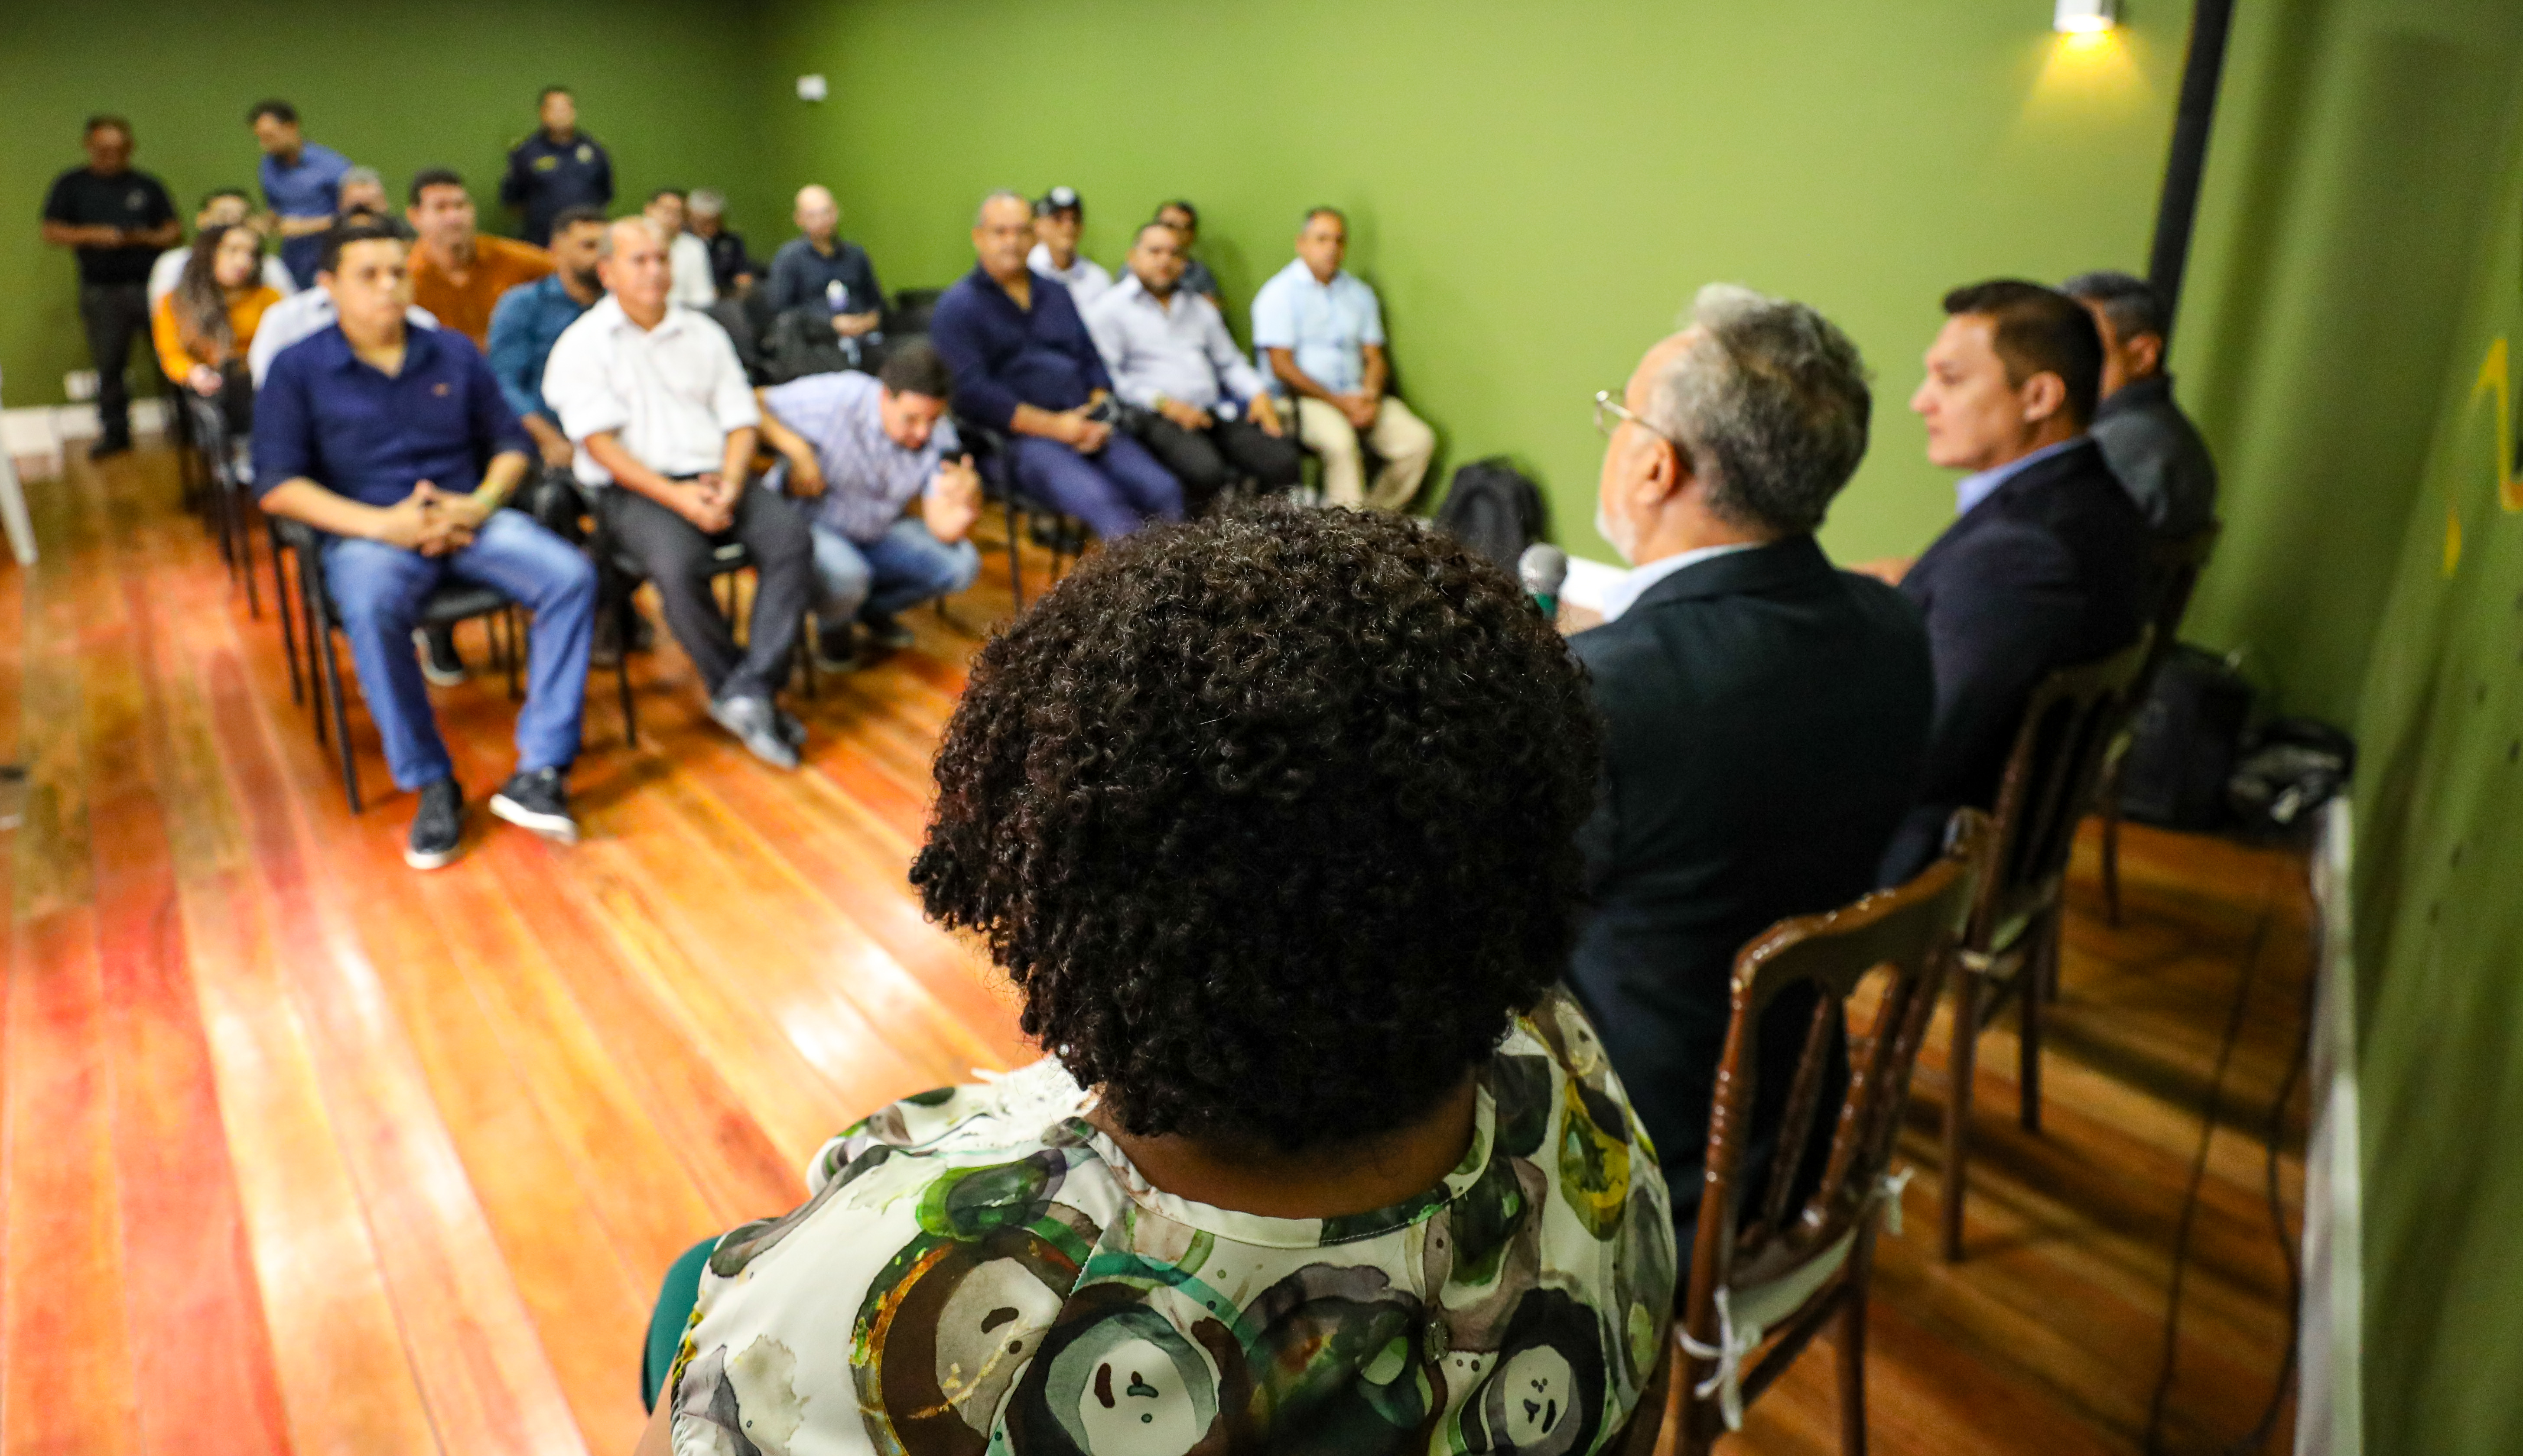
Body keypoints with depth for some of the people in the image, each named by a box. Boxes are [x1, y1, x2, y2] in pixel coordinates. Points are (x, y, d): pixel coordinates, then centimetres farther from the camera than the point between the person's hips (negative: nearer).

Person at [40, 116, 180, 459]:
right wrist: (91, 235, -12)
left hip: (150, 284, 0)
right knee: (109, 364, 5)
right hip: (101, 290, 0)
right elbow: (51, 232, 5)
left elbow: (174, 230, 10)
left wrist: (147, 237, -10)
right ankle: (115, 431, 14)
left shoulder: (147, 186, 11)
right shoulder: (71, 185, 9)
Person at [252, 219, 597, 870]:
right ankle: (432, 785, -23)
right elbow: (276, 486, -4)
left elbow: (510, 443, 15)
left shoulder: (453, 352, 14)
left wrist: (482, 503, -7)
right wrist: (383, 524, -17)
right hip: (368, 532, -3)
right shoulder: (298, 369, 4)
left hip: (467, 517, 3)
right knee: (371, 611, -38)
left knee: (570, 576, -25)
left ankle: (539, 772, -25)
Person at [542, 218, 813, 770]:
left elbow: (741, 421, 11)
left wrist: (729, 486, -10)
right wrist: (675, 496, -19)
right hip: (634, 489, -4)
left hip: (715, 479, 4)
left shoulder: (704, 333, 18)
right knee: (680, 564, -35)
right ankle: (745, 695, -17)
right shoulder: (582, 344, 5)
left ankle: (748, 693, -29)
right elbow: (599, 442, -6)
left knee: (790, 539, -26)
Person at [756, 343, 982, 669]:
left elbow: (945, 529, -18)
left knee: (960, 565, -13)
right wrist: (796, 449, -32)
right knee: (845, 574, -37)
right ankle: (831, 630, 2)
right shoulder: (834, 398, -27)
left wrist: (970, 498, -40)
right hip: (804, 520, -5)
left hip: (877, 532, 5)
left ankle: (872, 611, 14)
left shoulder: (938, 437, -13)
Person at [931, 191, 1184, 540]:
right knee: (1101, 500, -34)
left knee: (1166, 491, -20)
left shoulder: (1055, 294, 24)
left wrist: (1099, 417, 1)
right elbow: (970, 389, -9)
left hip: (1086, 429, 6)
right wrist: (1053, 426, -14)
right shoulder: (957, 306, 4)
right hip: (1020, 437, -6)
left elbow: (1092, 360, 23)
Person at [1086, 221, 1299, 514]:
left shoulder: (1199, 307, 27)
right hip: (1155, 418, -6)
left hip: (1215, 411, 6)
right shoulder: (1109, 308, 6)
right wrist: (1163, 403, -16)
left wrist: (1258, 395, 9)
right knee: (1205, 471, -37)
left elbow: (1230, 361, 30)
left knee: (1284, 462, -18)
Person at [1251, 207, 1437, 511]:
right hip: (1303, 400, -6)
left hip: (1355, 397, 6)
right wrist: (1338, 402, -13)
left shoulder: (1360, 295, 18)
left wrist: (1371, 396, -8)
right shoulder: (1278, 294, 0)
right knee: (1339, 440, -37)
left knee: (1419, 440, -17)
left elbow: (1375, 358, 15)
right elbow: (1282, 367, -8)